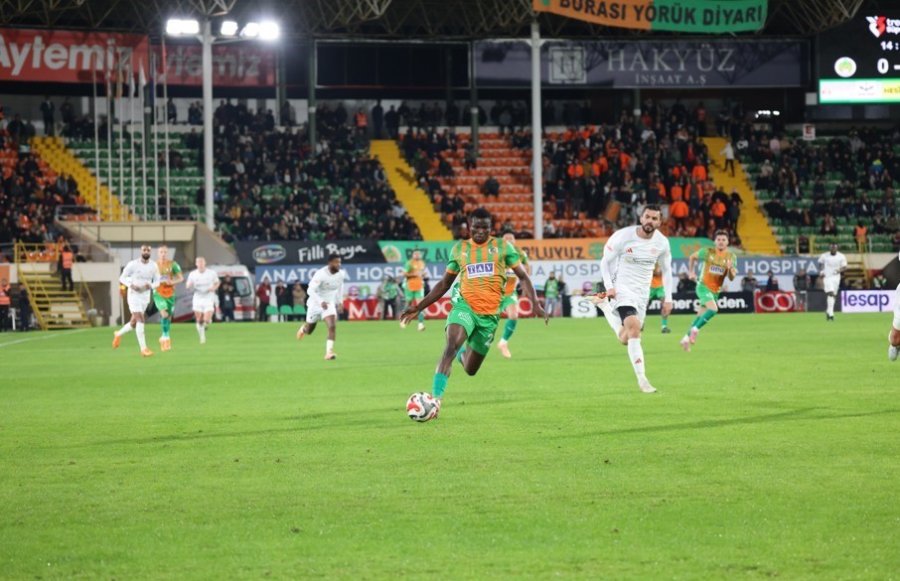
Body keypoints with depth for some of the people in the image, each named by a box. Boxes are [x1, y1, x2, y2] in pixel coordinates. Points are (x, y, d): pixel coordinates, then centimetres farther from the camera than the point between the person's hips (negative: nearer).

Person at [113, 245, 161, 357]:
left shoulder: (154, 266, -1)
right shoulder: (133, 264, -10)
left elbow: (157, 281, 6)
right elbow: (122, 278, -4)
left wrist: (151, 286, -18)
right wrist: (131, 285, -23)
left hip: (146, 296, 5)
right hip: (134, 294, -5)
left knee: (134, 322, 14)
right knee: (140, 320, -17)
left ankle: (119, 334, 43)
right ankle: (143, 349, -17)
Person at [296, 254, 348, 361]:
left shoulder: (341, 274, -8)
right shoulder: (321, 274, -27)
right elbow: (310, 290, -30)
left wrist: (340, 302, 9)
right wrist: (321, 302, -42)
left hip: (330, 304, 3)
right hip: (316, 303, -3)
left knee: (331, 327, -21)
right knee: (309, 331, 15)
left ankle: (329, 352, -22)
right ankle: (303, 329, 53)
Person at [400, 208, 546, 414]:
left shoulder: (503, 247, 6)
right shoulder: (459, 249, 9)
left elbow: (523, 277, 8)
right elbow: (444, 283, 18)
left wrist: (535, 303, -8)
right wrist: (418, 307, 12)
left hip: (490, 314, 1)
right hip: (464, 306, -1)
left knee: (470, 369, 8)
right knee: (450, 346, -31)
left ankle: (463, 352, 46)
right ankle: (436, 399, -34)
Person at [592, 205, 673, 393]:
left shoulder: (662, 242, -2)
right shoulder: (623, 236, -14)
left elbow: (666, 270, 12)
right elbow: (605, 261, -3)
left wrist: (668, 298, 8)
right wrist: (609, 286, -16)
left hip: (642, 293, 5)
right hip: (622, 289, -5)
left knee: (626, 339, 8)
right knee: (634, 327, -26)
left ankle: (604, 304, 34)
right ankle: (641, 379, -22)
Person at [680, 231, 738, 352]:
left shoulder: (731, 257, -1)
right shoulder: (707, 252, -7)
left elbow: (731, 278, -1)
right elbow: (692, 257, 11)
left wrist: (730, 269, -21)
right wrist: (691, 272, 1)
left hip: (716, 291, 4)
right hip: (703, 286, -4)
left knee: (701, 316, 9)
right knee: (713, 309, -27)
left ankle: (686, 338, 22)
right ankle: (695, 330, -12)